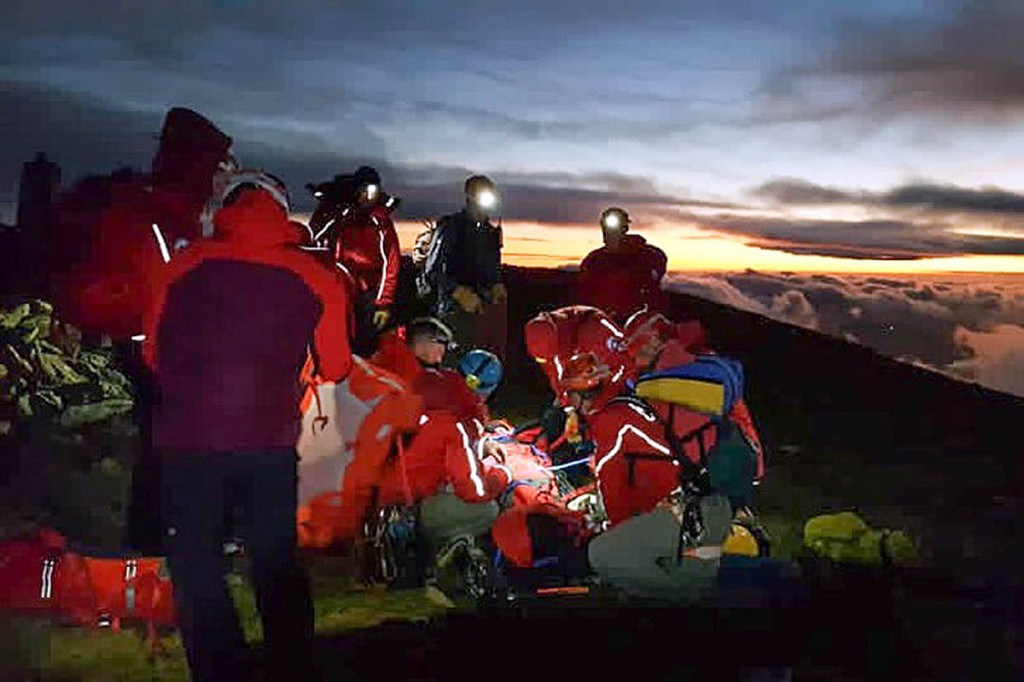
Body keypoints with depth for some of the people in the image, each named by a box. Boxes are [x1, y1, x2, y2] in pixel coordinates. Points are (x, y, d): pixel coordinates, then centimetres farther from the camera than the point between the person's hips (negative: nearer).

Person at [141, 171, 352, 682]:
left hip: (190, 435, -1)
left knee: (196, 567, 10)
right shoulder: (313, 277, -1)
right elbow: (334, 368, 5)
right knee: (277, 564, 16)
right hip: (269, 440, 1)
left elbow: (153, 352, 7)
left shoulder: (186, 265, -1)